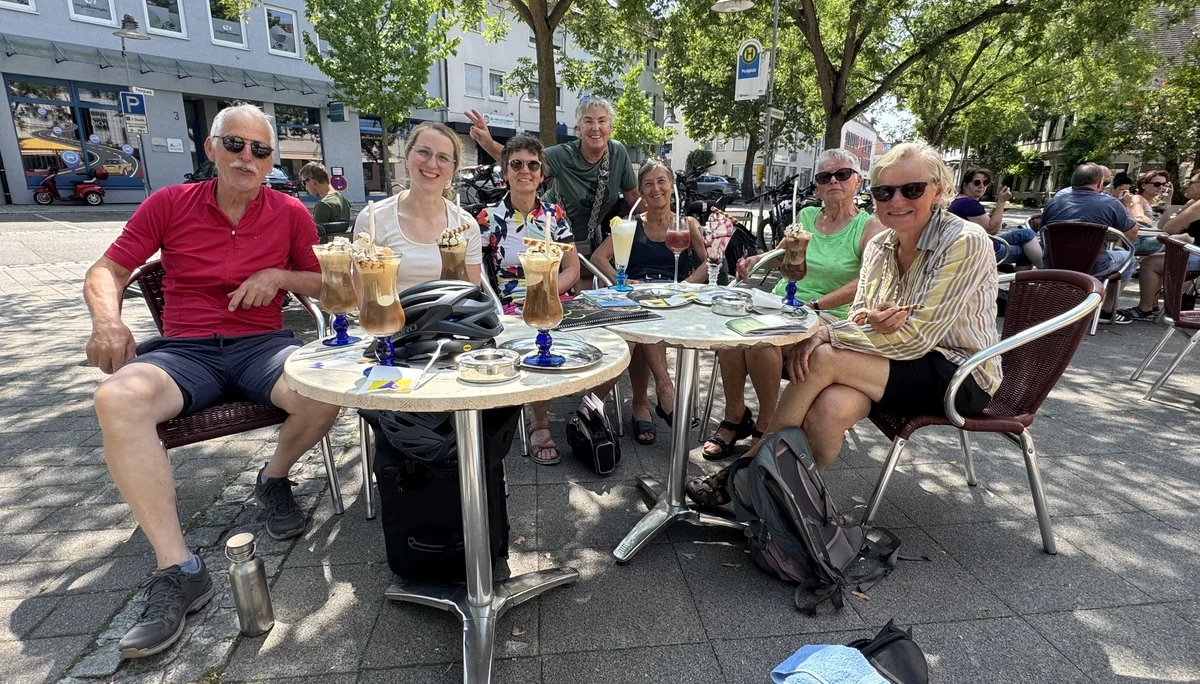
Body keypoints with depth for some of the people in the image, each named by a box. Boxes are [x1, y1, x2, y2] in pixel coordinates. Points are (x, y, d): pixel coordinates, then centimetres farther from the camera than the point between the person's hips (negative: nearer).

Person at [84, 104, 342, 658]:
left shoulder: (290, 213, 7)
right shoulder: (169, 204, 7)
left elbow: (323, 283, 12)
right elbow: (106, 270, 10)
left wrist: (279, 276, -7)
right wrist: (106, 319, -10)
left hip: (261, 344, 0)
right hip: (184, 351, 1)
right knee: (118, 399, -31)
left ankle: (274, 479, 3)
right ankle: (178, 571, -27)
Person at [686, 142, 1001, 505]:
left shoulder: (966, 242, -16)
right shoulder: (879, 246, 4)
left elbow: (914, 338, -22)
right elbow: (858, 318, 3)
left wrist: (825, 333, -24)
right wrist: (868, 324, -23)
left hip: (961, 377, -5)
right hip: (905, 366, 5)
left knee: (823, 358, -26)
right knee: (830, 407, -30)